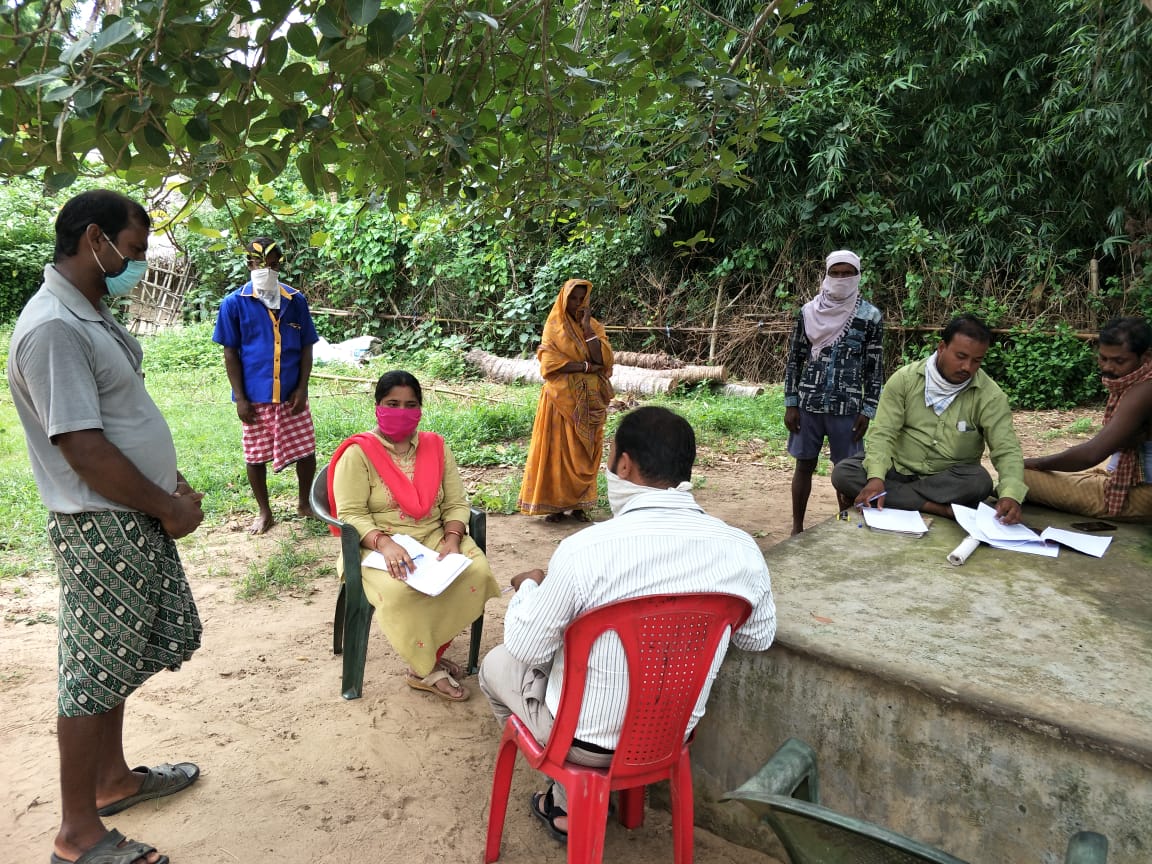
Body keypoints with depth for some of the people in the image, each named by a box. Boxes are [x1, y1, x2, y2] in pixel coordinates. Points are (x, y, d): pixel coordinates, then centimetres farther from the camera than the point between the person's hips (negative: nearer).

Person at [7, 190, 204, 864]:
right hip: (102, 529, -10)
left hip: (138, 518, 10)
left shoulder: (92, 314, 11)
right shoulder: (53, 329, -21)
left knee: (118, 660, 21)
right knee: (95, 672, 3)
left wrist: (170, 481, 8)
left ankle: (112, 777, 39)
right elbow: (83, 448, -24)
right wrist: (169, 508, -15)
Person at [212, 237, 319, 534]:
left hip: (291, 395, 1)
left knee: (305, 452, 5)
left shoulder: (296, 300, 3)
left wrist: (302, 388, -4)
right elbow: (230, 353, -2)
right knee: (255, 455, 10)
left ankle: (304, 502, 29)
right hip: (255, 397, -1)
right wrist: (240, 397, -6)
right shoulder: (234, 303, -2)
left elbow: (306, 347, 5)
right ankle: (264, 512, 27)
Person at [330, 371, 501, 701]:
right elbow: (352, 514, -12)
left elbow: (455, 503, 7)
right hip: (380, 546, -4)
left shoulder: (435, 446, 9)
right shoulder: (358, 453, -5)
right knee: (400, 589, -35)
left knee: (477, 572, -24)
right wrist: (385, 544, -29)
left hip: (435, 538, 4)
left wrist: (452, 540, -13)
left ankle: (428, 655, -8)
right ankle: (426, 669, -11)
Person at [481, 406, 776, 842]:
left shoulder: (583, 549, -29)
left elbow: (527, 648, -15)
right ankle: (572, 799, 30)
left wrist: (531, 587, 3)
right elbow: (758, 638, 1)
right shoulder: (741, 549, -17)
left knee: (498, 663, 23)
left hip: (587, 737, -4)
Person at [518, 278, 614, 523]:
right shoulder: (553, 327, 0)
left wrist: (587, 328, -11)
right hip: (561, 399, -2)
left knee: (583, 453, 5)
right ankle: (555, 504, 6)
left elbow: (603, 359, -7)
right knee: (557, 450, -1)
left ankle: (579, 504, 13)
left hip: (588, 402, 3)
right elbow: (549, 364, -12)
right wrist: (585, 366, -14)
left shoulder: (595, 326, 8)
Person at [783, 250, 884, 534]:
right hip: (809, 403, 1)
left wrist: (868, 410, -3)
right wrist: (790, 403, 0)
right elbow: (794, 359, 5)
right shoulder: (809, 311, 2)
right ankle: (797, 527, 20)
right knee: (804, 465, 8)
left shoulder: (870, 316, -1)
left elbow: (875, 368, 2)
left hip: (847, 407, -1)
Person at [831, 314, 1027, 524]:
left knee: (979, 481, -33)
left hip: (951, 478, -1)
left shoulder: (990, 396, -10)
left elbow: (1007, 451, -16)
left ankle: (894, 498, -23)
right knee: (842, 473, -25)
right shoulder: (905, 378, -8)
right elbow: (883, 433, -13)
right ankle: (940, 508, -28)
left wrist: (1010, 495, -38)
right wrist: (876, 477, -32)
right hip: (898, 468, 1)